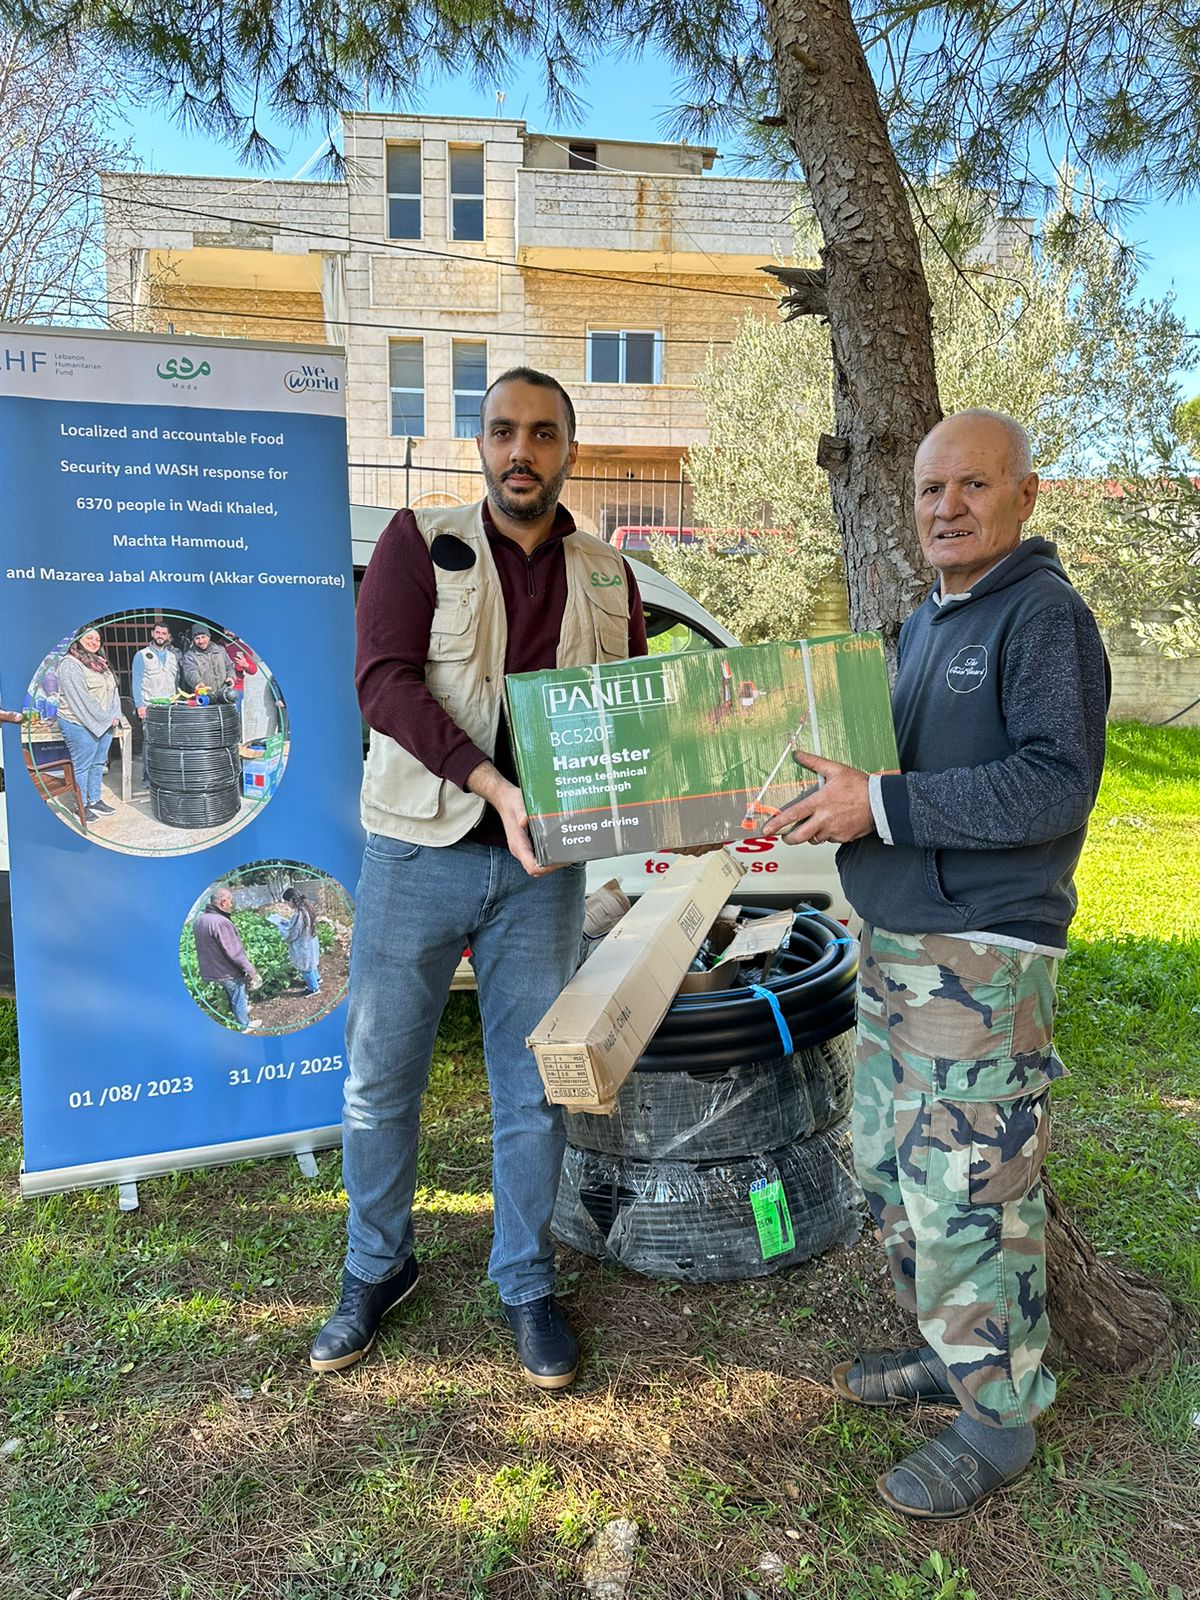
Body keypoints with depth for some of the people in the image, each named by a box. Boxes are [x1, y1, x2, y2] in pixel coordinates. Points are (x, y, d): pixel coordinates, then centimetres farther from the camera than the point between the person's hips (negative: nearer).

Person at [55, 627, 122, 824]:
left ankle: (95, 801, 24)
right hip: (80, 725, -8)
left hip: (105, 725, 8)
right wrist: (105, 719, -15)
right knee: (82, 767, 0)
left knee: (98, 764, 14)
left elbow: (113, 690, 14)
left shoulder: (101, 663, 15)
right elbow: (80, 699, -17)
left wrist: (115, 716, -1)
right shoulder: (70, 664, -11)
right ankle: (81, 806, 8)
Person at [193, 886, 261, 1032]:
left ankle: (240, 1010, 50)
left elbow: (206, 947, 10)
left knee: (231, 995, 30)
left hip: (211, 969, 8)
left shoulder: (199, 919, -1)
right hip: (228, 971, -8)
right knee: (239, 998, 14)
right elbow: (235, 952, -28)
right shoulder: (221, 922, -31)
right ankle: (244, 1025, 32)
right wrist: (250, 970, -16)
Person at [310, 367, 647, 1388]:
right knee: (381, 1079, 10)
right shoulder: (421, 542, -1)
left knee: (532, 1090, 11)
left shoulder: (607, 576, 9)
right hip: (418, 852, -2)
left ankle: (526, 1284, 31)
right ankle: (378, 1268, 34)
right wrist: (494, 784, -26)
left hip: (541, 863, 2)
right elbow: (385, 679, -13)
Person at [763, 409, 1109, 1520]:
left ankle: (997, 1415, 21)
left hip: (984, 958, -9)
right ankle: (950, 1353, 37)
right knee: (890, 1163, 17)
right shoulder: (925, 624, 17)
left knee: (970, 1190, 0)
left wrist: (881, 803, -25)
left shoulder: (1045, 615, -10)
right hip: (893, 946, 9)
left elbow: (1057, 781, -22)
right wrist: (832, 794, 6)